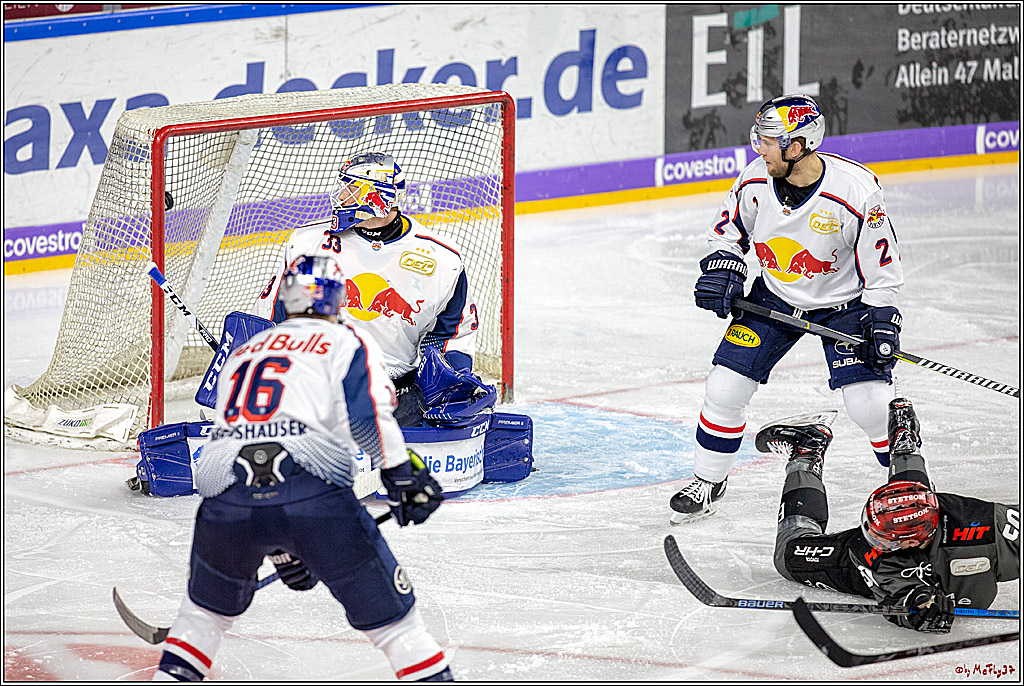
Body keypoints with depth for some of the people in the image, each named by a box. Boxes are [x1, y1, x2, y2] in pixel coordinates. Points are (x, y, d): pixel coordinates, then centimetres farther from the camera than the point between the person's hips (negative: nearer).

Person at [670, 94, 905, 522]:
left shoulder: (857, 190, -27)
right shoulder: (755, 180, -16)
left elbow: (881, 265, -15)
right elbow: (729, 229, 5)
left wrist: (882, 322, -17)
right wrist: (722, 267, -11)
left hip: (843, 303, -4)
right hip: (774, 298, 4)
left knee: (870, 403, -15)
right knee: (725, 388, -3)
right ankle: (708, 481, 19)